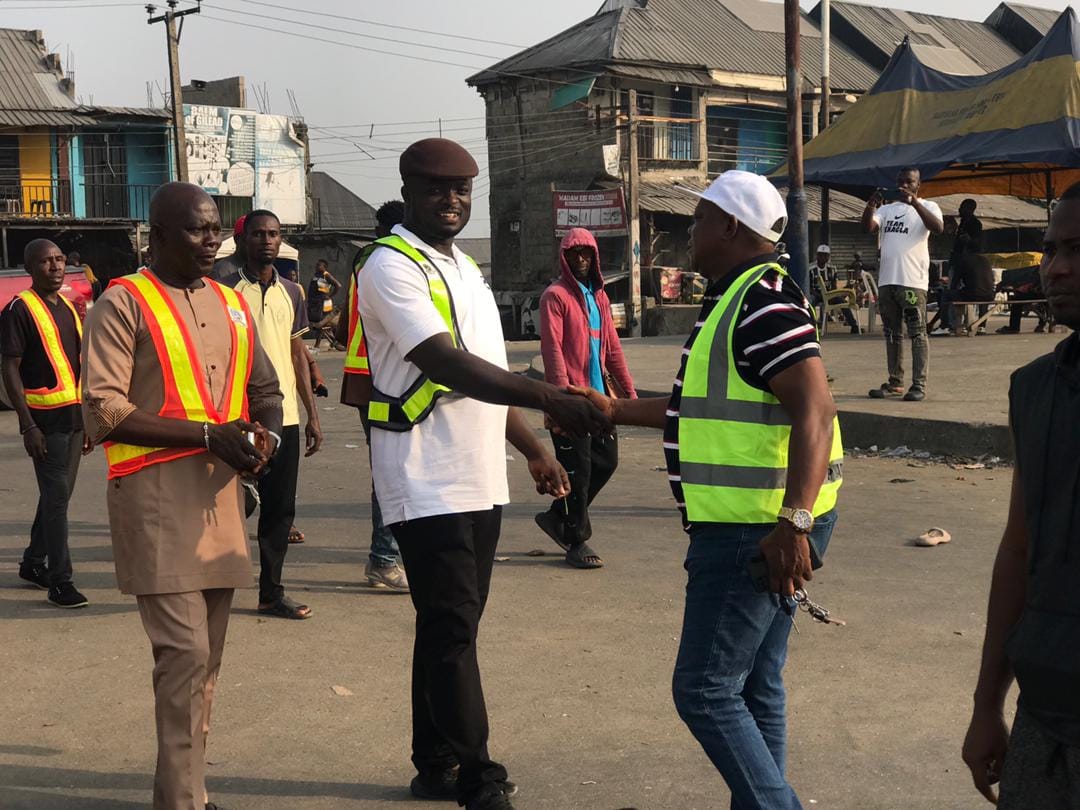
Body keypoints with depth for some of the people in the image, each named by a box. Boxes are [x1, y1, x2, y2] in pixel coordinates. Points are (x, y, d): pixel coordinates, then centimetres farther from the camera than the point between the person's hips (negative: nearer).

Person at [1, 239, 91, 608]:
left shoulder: (69, 308, 15)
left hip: (73, 415, 7)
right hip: (45, 418, -7)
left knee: (59, 494, 13)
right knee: (56, 495, -7)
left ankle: (33, 563, 28)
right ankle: (59, 580, -3)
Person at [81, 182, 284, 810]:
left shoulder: (233, 305, 15)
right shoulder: (123, 304, -4)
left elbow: (265, 390, 25)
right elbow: (104, 411, -12)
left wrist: (266, 434, 2)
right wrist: (208, 434, -17)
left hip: (221, 494, 7)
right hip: (156, 496, -6)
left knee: (207, 656, 12)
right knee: (186, 651, -12)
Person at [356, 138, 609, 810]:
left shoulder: (464, 268, 17)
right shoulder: (392, 267, -11)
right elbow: (449, 366, -25)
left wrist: (533, 449, 19)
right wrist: (551, 398, -34)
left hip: (480, 482, 8)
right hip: (428, 484, -8)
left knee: (453, 628, 14)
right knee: (453, 633, -6)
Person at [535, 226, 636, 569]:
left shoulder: (598, 296, 16)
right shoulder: (556, 296, -7)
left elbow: (612, 346, 19)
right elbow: (552, 348, -14)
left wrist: (628, 389, 16)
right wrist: (563, 394, -22)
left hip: (599, 395, 8)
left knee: (607, 460, 11)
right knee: (577, 469, -2)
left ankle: (559, 516, 26)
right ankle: (576, 541, 9)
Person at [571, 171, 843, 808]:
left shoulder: (764, 301, -17)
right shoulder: (737, 300, 17)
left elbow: (815, 409, -28)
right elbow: (705, 407, 27)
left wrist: (794, 521, -35)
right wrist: (615, 410, 28)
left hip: (760, 534, -11)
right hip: (750, 529, 11)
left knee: (706, 690, -6)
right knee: (755, 688, 16)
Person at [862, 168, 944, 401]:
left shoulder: (927, 207, 5)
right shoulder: (886, 209, 18)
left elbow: (938, 228, -15)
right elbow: (868, 227, 2)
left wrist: (914, 202, -23)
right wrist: (871, 205, -16)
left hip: (913, 281, -5)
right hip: (886, 281, 5)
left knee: (917, 333, -6)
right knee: (892, 334, 10)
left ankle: (919, 385, -5)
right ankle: (895, 383, 16)